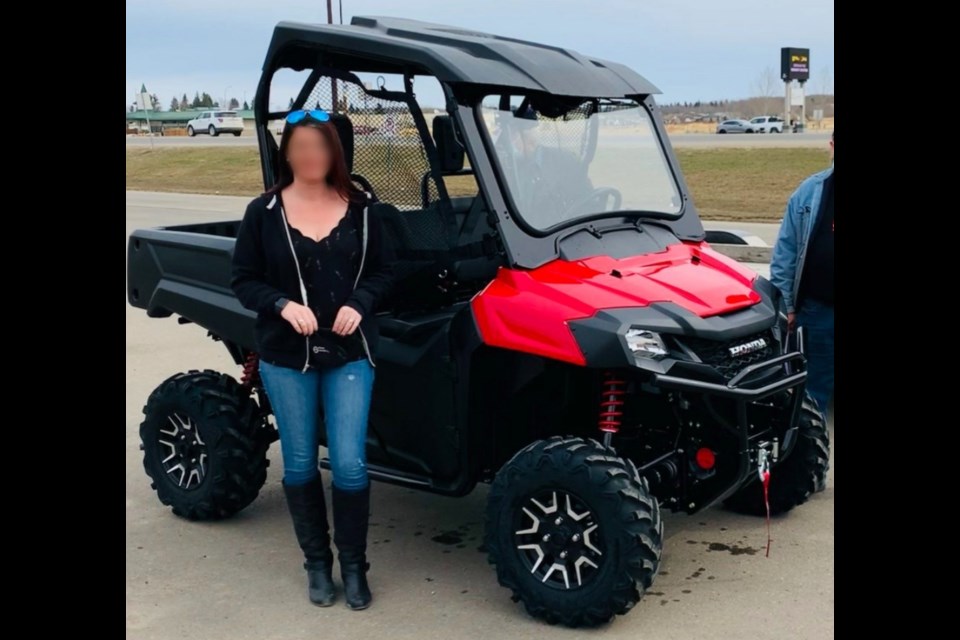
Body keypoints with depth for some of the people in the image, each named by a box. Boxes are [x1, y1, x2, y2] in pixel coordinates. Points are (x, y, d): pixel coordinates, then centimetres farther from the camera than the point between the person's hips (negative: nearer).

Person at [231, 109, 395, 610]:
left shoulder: (359, 209, 2)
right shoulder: (263, 212, -1)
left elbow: (383, 270, 6)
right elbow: (243, 280, 0)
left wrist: (359, 304, -13)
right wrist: (282, 305, -17)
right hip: (285, 357, 0)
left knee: (349, 463, -3)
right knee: (299, 464, 9)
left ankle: (353, 565, 15)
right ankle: (317, 563, 26)